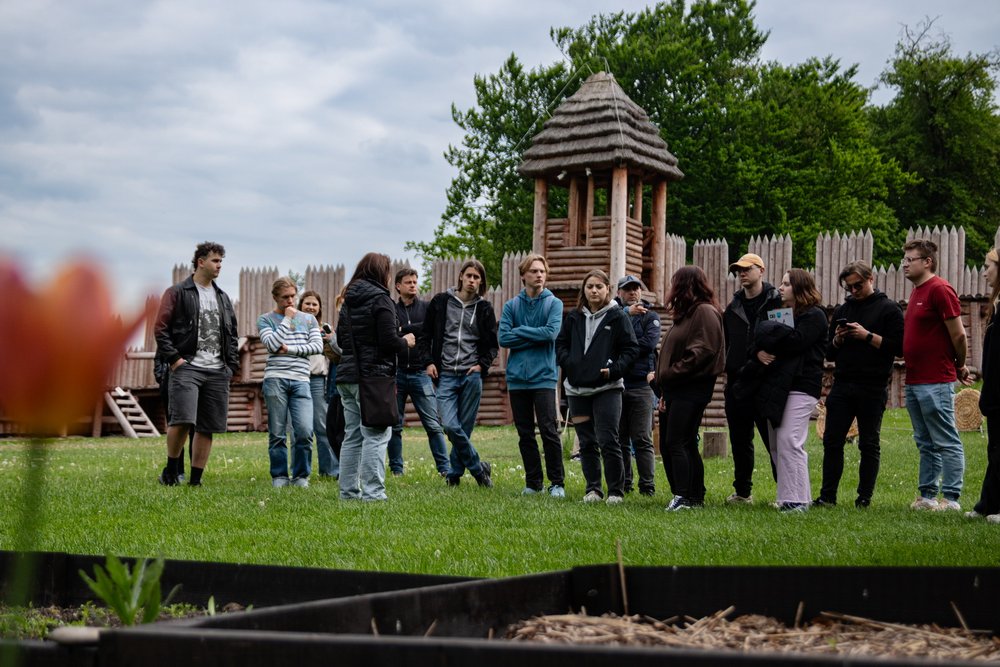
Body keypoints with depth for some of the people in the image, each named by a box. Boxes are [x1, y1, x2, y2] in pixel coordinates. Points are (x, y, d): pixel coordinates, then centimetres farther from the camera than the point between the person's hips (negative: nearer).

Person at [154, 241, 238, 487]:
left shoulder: (223, 298, 20)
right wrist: (173, 359, -12)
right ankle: (171, 469, 3)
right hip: (187, 367, -5)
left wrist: (232, 366, 11)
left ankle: (195, 480, 11)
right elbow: (161, 328, -3)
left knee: (207, 427, 3)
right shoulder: (177, 293, 2)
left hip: (218, 372, 5)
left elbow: (232, 335, 22)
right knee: (182, 420, -18)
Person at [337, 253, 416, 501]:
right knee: (376, 436, -5)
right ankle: (372, 492, -8)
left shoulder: (349, 301, 14)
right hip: (373, 376, -8)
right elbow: (389, 341, -15)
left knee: (353, 435, 12)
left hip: (347, 376, 8)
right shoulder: (380, 299, -10)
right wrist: (405, 341, 3)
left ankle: (348, 490, 14)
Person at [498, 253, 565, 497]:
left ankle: (557, 483, 2)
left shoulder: (554, 303, 2)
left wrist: (520, 332, -7)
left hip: (544, 376, -3)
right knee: (524, 434, 8)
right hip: (517, 377, 3)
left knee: (549, 431, -6)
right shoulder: (511, 306, 8)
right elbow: (503, 337, -4)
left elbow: (551, 332, -14)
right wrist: (535, 337, -9)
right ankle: (533, 483, 16)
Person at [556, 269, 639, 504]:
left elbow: (631, 348, -1)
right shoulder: (574, 317, 10)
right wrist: (567, 363, 0)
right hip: (577, 388, 4)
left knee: (608, 441, -9)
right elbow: (560, 343, 17)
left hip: (607, 388, -4)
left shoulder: (617, 316, -2)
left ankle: (616, 491, 2)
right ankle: (593, 489, 20)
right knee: (586, 443, 10)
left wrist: (614, 369, -12)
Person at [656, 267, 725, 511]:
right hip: (674, 390, 10)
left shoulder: (705, 312, -8)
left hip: (691, 390, -10)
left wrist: (672, 373, -16)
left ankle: (684, 497, -12)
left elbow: (703, 351, -20)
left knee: (676, 443, -14)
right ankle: (695, 497, 12)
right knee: (667, 445, 8)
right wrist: (664, 391, 15)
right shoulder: (685, 314, 23)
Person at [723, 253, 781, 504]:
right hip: (737, 383, 6)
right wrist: (726, 369, 15)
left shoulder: (776, 302, -2)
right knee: (739, 441, 11)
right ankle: (742, 491, 21)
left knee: (774, 441, -4)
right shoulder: (733, 307, 16)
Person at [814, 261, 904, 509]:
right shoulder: (841, 310, 17)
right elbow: (829, 353, 19)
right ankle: (827, 495, 5)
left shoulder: (889, 309, 2)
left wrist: (867, 336, -15)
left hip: (872, 388, -4)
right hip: (842, 387, 4)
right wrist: (837, 340, -2)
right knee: (832, 441, 0)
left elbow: (898, 347, -9)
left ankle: (865, 497, 8)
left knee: (869, 445, 2)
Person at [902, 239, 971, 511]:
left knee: (946, 444, -3)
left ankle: (951, 499, 1)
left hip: (936, 383, -10)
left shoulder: (940, 290, -13)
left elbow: (958, 334, -13)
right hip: (914, 382, 10)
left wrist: (960, 367, -2)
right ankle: (927, 496, 19)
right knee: (926, 444, 14)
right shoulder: (916, 292, 16)